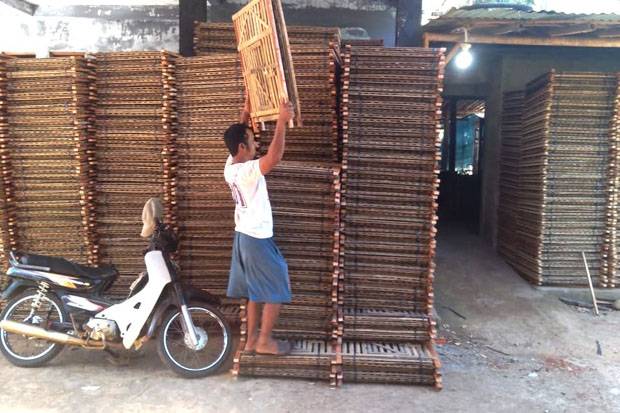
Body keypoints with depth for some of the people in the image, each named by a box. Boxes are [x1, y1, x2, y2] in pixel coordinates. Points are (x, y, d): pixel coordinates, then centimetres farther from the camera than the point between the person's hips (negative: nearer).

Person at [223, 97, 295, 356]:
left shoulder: (230, 166, 4)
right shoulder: (248, 170, -23)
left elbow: (237, 135, 21)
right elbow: (275, 157, -39)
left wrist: (246, 114, 18)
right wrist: (281, 122, -31)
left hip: (244, 236, 9)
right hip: (258, 239, -9)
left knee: (255, 291, 17)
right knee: (276, 291, 4)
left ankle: (251, 339, 25)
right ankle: (264, 341, 13)